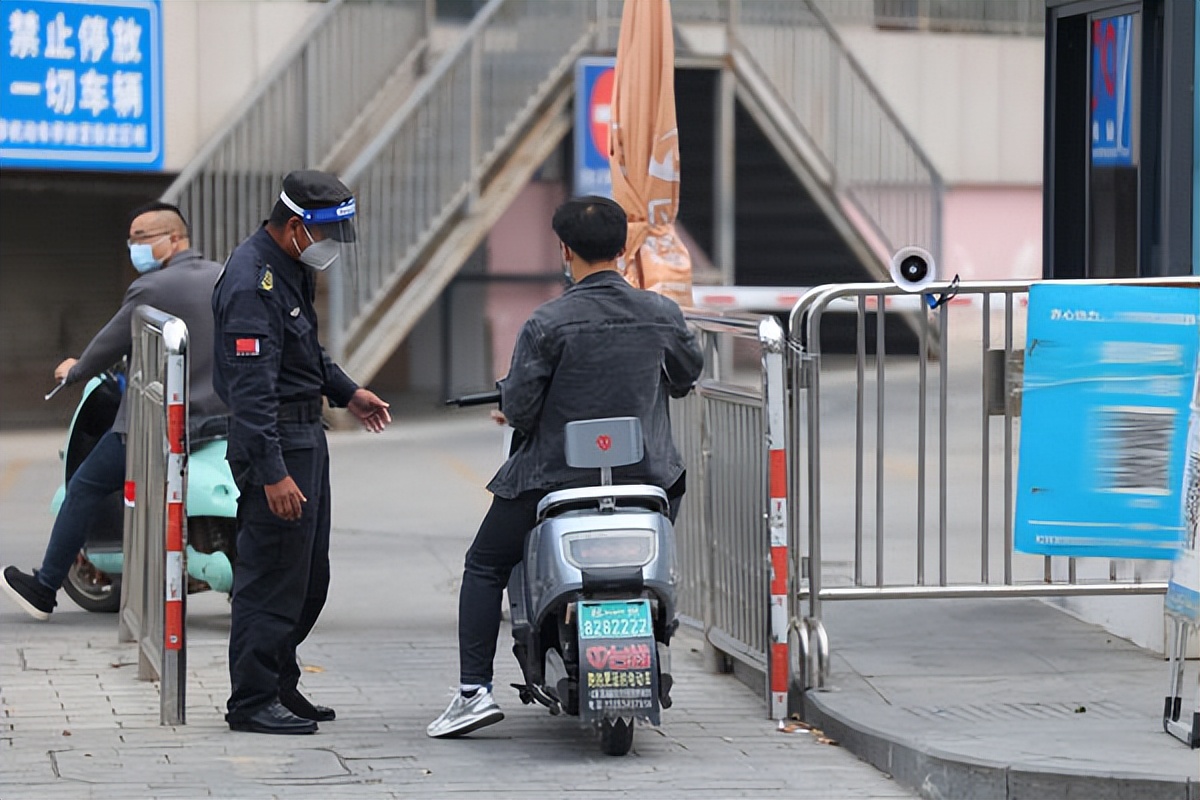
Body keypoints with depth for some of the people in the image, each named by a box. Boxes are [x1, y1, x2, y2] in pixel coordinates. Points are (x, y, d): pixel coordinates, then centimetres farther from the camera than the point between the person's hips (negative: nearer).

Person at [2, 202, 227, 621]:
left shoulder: (152, 288, -15)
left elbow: (109, 347, -5)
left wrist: (74, 370, 14)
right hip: (219, 417, 7)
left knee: (84, 490, 7)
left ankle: (44, 589, 12)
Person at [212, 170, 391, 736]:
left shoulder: (291, 268, 11)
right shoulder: (253, 283, -21)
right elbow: (252, 390, -26)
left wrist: (345, 391, 27)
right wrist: (272, 474, -29)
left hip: (305, 435, 10)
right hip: (275, 440, -10)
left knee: (309, 578, 15)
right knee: (272, 577, -6)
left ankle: (280, 688, 25)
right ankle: (252, 703, 1)